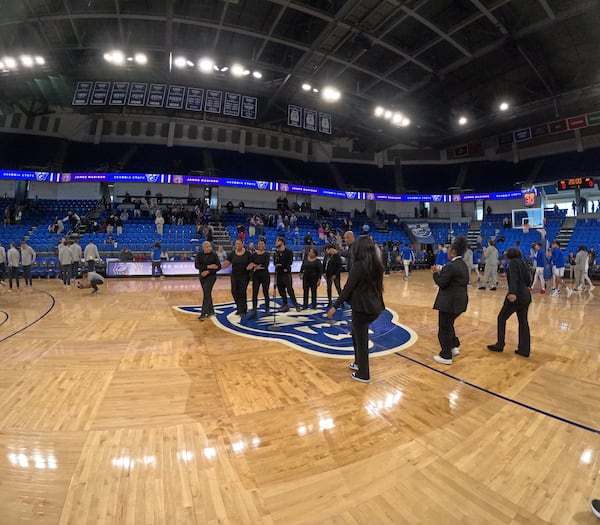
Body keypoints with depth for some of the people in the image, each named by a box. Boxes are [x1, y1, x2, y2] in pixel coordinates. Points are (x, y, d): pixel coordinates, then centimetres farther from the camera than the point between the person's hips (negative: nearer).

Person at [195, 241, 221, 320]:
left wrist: (208, 271, -20)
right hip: (202, 276, 4)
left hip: (211, 276, -4)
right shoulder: (199, 255, -1)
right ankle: (211, 311, 25)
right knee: (208, 293, 12)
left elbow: (219, 267, -10)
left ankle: (203, 314, -10)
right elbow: (197, 265, -12)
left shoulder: (214, 255, -8)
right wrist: (208, 266, -23)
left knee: (206, 294, -11)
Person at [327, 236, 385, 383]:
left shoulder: (359, 265, -18)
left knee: (361, 340, 6)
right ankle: (359, 363, 39)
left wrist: (335, 306, -11)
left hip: (362, 307, -8)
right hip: (374, 305, 8)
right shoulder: (377, 264, 4)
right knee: (357, 334, 25)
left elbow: (348, 287, -17)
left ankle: (363, 374, 20)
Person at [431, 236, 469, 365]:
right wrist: (441, 272, 10)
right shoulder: (463, 265, 9)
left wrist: (436, 273, -3)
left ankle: (446, 356, 15)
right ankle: (454, 347, 32)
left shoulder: (451, 266, -21)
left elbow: (441, 283, -18)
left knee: (444, 329, 4)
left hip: (449, 302, -10)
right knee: (449, 325, 26)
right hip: (459, 300, 10)